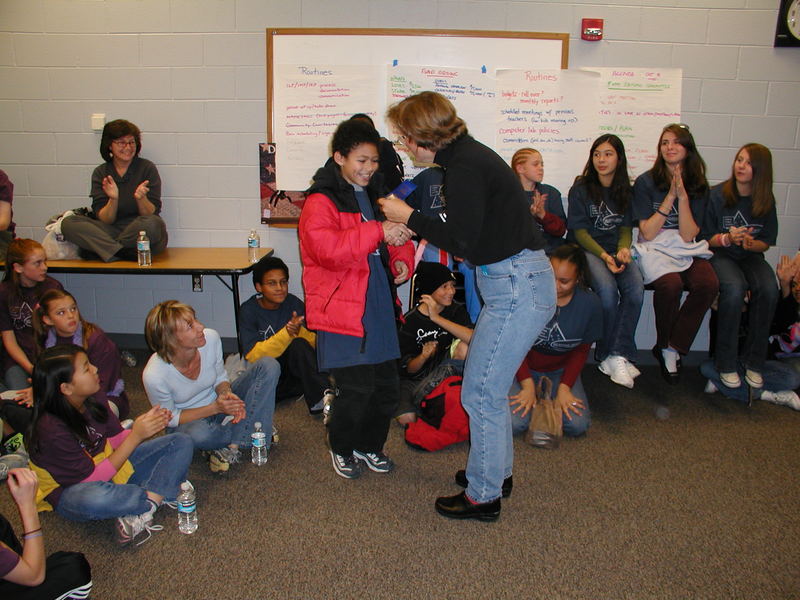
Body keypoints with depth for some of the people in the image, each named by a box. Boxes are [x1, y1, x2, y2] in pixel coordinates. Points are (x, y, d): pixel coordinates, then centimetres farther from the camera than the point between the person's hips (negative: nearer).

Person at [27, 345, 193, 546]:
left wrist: (150, 423, -18)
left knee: (181, 442, -5)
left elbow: (116, 438, 2)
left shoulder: (94, 397, -9)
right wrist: (136, 436, -30)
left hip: (110, 464, 7)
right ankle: (157, 497, -15)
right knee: (94, 498, -45)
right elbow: (93, 478, -26)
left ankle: (139, 515, -22)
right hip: (71, 489, -7)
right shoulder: (51, 429, -28)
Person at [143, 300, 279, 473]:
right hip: (186, 420, -4)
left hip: (218, 402, 4)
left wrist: (226, 394, -26)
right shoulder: (154, 375, -31)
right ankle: (252, 431, -7)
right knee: (198, 434, -41)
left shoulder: (211, 338, -22)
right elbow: (170, 419, -16)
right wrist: (215, 408, -28)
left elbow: (220, 378, -3)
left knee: (268, 364, -14)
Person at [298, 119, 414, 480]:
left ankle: (370, 445, 33)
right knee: (356, 389, -6)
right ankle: (341, 448, 21)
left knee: (386, 386, 11)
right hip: (343, 310, -7)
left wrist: (402, 260, 3)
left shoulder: (375, 195, 15)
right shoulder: (321, 202, -9)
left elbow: (397, 239, 26)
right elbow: (326, 248, -26)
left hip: (380, 308, 7)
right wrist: (378, 232, -32)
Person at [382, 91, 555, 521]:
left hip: (516, 289, -10)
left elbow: (463, 242, -18)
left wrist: (409, 218, -8)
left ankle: (483, 496, 14)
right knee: (490, 385, 20)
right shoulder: (470, 155, 13)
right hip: (520, 282, 10)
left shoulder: (465, 167, -17)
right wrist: (417, 227, 13)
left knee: (480, 393, -1)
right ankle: (498, 469, 37)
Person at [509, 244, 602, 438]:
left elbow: (581, 350, 0)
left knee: (578, 425, -17)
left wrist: (565, 387, -12)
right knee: (514, 423, -23)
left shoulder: (591, 303, -12)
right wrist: (527, 384, -17)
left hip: (561, 370, 2)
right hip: (525, 367, -2)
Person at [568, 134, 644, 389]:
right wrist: (604, 256, -17)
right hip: (587, 251, -3)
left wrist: (623, 249, -10)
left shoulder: (626, 191, 13)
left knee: (636, 287, -28)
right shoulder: (581, 189, 0)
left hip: (616, 251, 4)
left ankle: (617, 355, -24)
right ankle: (608, 354, -16)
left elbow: (626, 228, 13)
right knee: (607, 289, -33)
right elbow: (580, 232, -4)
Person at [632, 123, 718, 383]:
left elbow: (688, 235, -4)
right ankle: (664, 346, -7)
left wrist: (683, 196, -12)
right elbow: (648, 233, -8)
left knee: (709, 284, -29)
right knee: (670, 284, -35)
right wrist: (670, 197, -12)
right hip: (654, 248, -3)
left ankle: (672, 349, -13)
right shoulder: (646, 182, -1)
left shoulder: (698, 186, 7)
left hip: (687, 250, 3)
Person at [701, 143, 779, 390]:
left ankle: (753, 361, -12)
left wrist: (750, 243, -12)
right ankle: (726, 363, -20)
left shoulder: (766, 201, 5)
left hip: (751, 257, 3)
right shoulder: (717, 195, -5)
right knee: (734, 289, -35)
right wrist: (727, 238, -20)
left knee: (769, 289, -29)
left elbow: (766, 242, 10)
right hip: (720, 255, -3)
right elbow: (706, 238, -1)